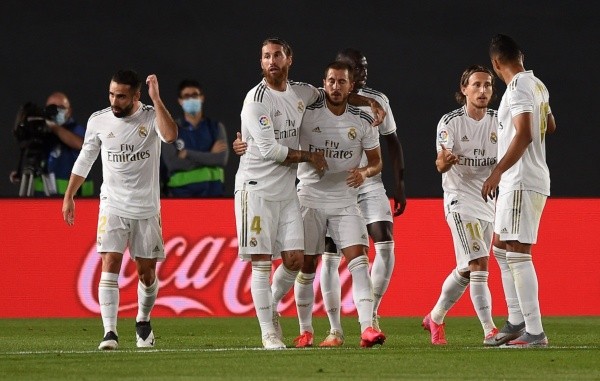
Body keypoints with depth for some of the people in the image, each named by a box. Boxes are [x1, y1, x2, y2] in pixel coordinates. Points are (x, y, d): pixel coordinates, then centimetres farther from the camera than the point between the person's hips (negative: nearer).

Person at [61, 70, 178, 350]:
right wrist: (69, 197, 16)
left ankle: (143, 322, 33)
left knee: (147, 271, 7)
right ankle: (110, 332, -20)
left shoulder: (151, 117, -5)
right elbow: (84, 161, 14)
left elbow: (170, 135, -28)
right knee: (110, 264, -15)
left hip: (147, 208, 0)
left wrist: (156, 99, -28)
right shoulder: (98, 121, 2)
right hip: (113, 206, 0)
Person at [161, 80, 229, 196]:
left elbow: (221, 159, -6)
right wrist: (209, 156, -7)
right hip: (182, 193, -1)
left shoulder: (216, 127, 9)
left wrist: (188, 154, -8)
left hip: (212, 192, 1)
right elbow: (172, 163, -9)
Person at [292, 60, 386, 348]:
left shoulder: (362, 121, 0)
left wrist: (364, 172, -14)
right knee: (306, 265, 3)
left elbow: (376, 162, 9)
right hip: (310, 198, -1)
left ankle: (367, 328, -22)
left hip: (345, 200, 1)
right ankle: (305, 330, 18)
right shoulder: (306, 114, -5)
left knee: (359, 260, -15)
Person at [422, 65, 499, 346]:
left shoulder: (498, 122, 4)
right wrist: (444, 161, -42)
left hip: (488, 201, 6)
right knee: (478, 265, -18)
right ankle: (490, 331, -21)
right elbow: (441, 164, -19)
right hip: (460, 199, -6)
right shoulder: (450, 122, -10)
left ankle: (435, 318, 34)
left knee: (465, 270, 14)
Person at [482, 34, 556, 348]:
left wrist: (497, 172, -27)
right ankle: (516, 320, 23)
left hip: (522, 182, -10)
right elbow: (550, 126, 29)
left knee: (518, 253, -11)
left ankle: (535, 332, -14)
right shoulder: (538, 86, 14)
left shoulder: (518, 89, -15)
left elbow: (524, 135, -25)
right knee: (501, 247, 19)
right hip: (516, 182, 10)